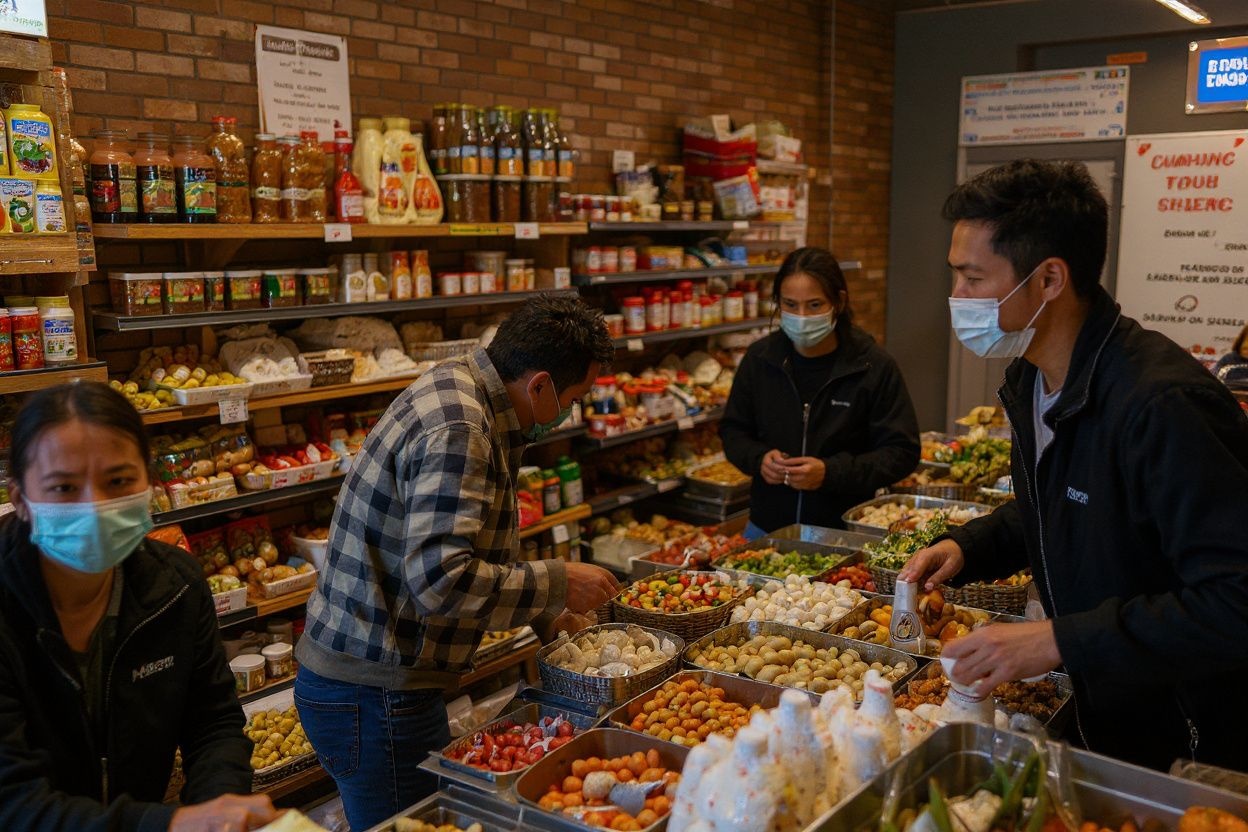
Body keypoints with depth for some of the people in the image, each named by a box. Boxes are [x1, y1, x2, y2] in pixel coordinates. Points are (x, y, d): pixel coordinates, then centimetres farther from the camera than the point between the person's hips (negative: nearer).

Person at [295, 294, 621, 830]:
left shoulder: (457, 389, 8)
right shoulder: (456, 432, -24)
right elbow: (441, 581, -31)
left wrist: (546, 610, 18)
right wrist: (557, 583, -18)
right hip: (374, 693, -10)